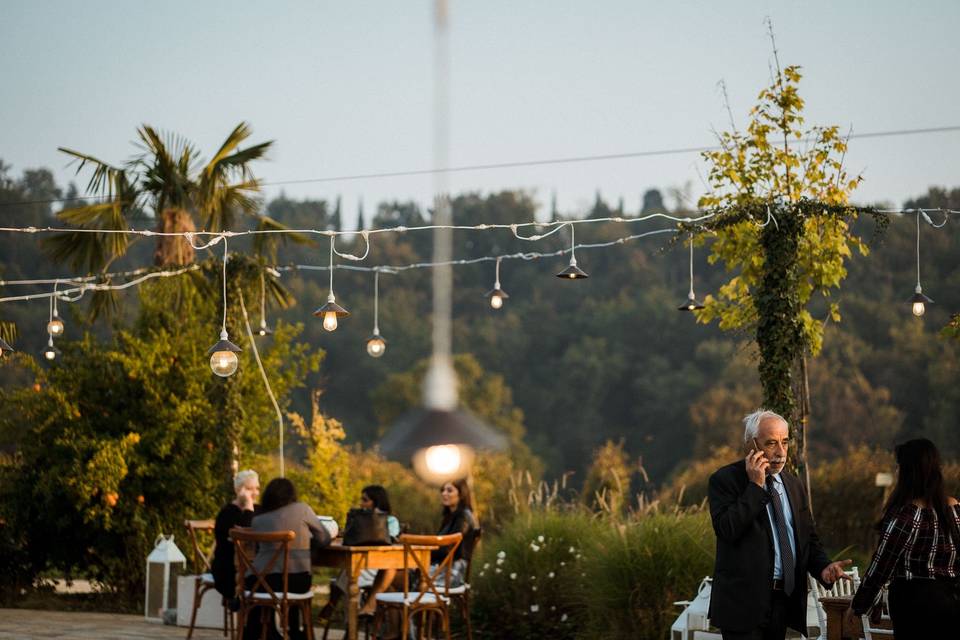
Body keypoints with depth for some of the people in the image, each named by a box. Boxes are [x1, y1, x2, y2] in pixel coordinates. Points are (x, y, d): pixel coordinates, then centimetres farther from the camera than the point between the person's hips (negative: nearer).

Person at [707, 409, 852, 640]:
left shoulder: (793, 484, 13)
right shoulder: (725, 480, -5)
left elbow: (809, 539, 17)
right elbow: (727, 530, -19)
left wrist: (823, 568, -3)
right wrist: (755, 486, -17)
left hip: (785, 601, 6)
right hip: (745, 602, -6)